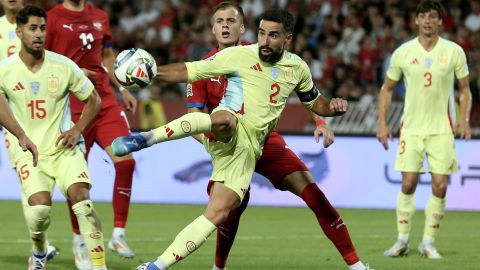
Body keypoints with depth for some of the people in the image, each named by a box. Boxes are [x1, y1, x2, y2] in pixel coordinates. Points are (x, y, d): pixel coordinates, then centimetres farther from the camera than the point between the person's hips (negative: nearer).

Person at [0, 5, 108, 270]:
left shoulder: (63, 66, -3)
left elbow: (93, 100, 10)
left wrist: (77, 130, -6)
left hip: (64, 148, 1)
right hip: (29, 152, -1)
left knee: (81, 198, -21)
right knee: (40, 206, -21)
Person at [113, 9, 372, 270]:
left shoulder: (297, 68, 14)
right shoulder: (238, 55, 0)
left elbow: (315, 103, 29)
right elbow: (188, 71, 2)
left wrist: (332, 107, 5)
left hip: (247, 148, 4)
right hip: (227, 136, -4)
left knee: (218, 214, -12)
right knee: (224, 119, -44)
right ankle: (145, 138, -42)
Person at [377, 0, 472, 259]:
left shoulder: (454, 51, -2)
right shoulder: (403, 52, -1)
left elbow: (464, 88, 7)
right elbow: (387, 88, 9)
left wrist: (464, 120, -6)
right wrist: (382, 123, 1)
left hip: (442, 129, 0)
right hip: (411, 128, 0)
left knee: (440, 186, -5)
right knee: (408, 184, -5)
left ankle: (428, 242, 7)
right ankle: (402, 240, 7)